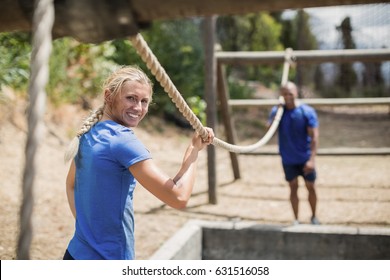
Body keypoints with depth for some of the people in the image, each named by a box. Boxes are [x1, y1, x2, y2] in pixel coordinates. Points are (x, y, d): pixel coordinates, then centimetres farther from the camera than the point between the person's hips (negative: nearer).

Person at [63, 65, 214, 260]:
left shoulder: (88, 134, 6)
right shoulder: (123, 141, -20)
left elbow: (71, 185, 22)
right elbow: (178, 197, -22)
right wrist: (194, 148, -11)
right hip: (108, 260, -8)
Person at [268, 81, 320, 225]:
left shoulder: (307, 111, -11)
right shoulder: (277, 110, -2)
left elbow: (314, 136, -14)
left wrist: (312, 159, -22)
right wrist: (276, 114, -24)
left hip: (305, 158, -1)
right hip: (288, 159, 1)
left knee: (310, 187, 9)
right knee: (293, 188, 7)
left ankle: (314, 217, 29)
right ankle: (296, 220, 17)